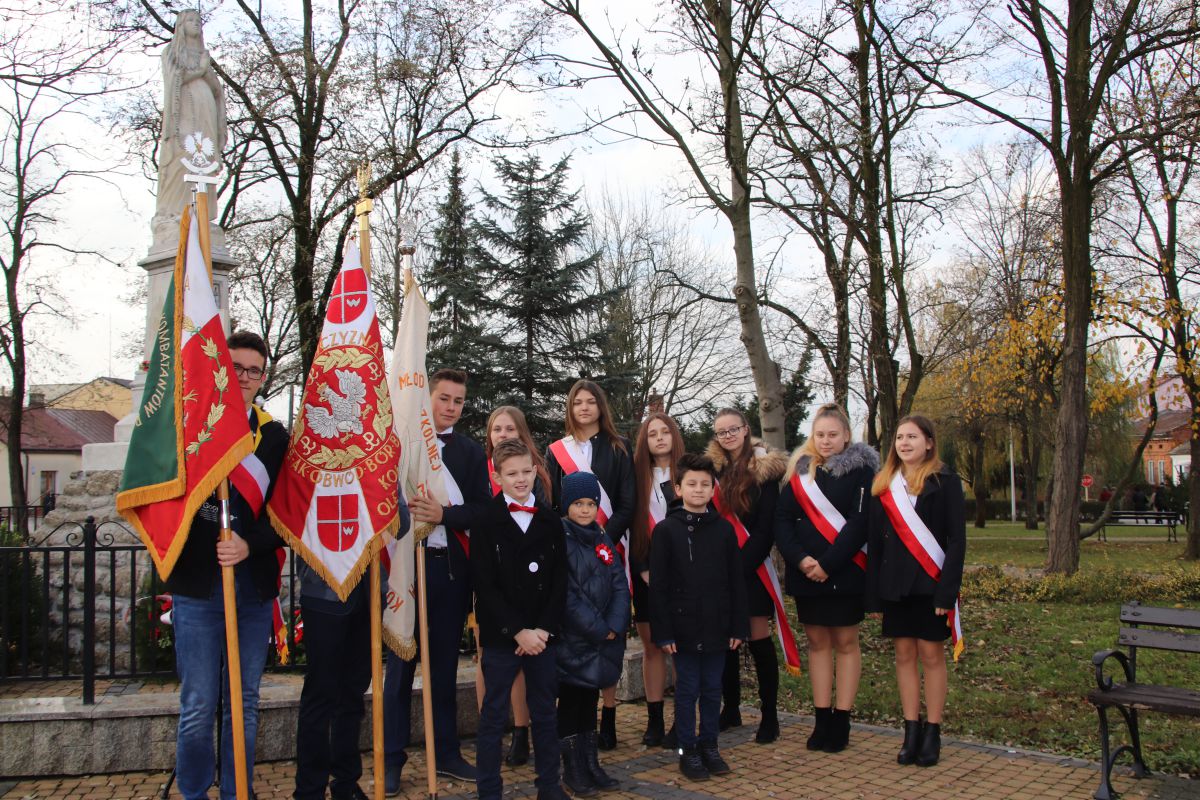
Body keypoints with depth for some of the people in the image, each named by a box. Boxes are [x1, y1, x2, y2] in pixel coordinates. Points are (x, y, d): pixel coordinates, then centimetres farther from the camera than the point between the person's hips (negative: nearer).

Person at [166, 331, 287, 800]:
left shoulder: (275, 436, 5)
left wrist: (250, 544, -13)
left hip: (255, 588, 2)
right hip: (198, 587, -2)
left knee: (244, 705, 12)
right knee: (198, 706, 5)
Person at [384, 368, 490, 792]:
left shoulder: (472, 452, 11)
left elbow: (483, 508, 2)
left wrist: (443, 514, -13)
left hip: (451, 566, 3)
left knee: (445, 662, 11)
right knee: (401, 660, 3)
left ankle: (446, 752, 22)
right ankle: (392, 758, 13)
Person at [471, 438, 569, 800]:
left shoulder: (550, 522, 5)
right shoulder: (487, 523, -5)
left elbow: (559, 582, 4)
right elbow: (485, 587, -9)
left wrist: (544, 629, -7)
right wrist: (518, 631, -14)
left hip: (543, 635, 3)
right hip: (500, 635, -3)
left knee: (545, 713, 12)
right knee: (494, 716, 6)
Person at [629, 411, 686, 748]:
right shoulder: (639, 476, 9)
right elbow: (631, 524, 7)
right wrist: (643, 569, -2)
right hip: (646, 572, 2)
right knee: (651, 646, 6)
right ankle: (654, 722, 12)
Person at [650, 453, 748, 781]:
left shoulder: (724, 529, 4)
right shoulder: (666, 530, -5)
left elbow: (737, 582, 6)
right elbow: (658, 586, -6)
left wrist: (739, 627, 3)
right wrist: (663, 632, -9)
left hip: (717, 628, 3)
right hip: (684, 627, -3)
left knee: (712, 689, 13)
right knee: (687, 690, 7)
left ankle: (709, 746, 27)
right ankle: (688, 750, 19)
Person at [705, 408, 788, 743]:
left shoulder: (764, 469, -3)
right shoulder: (710, 468, 9)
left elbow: (766, 526, -7)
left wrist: (741, 564, -12)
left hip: (751, 566, -4)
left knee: (759, 638, -2)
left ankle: (770, 716, 7)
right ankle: (731, 708, 21)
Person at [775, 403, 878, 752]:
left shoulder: (861, 469, -2)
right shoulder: (801, 470, 9)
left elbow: (860, 522, -12)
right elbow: (782, 518, 2)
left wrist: (828, 563, -17)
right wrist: (799, 558, -13)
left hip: (844, 573, -4)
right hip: (805, 574, 4)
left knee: (845, 643, 4)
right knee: (817, 642, 8)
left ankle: (841, 722, 11)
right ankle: (822, 720, 15)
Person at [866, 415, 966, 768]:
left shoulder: (945, 482, -3)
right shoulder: (883, 484, 8)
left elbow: (957, 539, -7)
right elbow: (874, 540, 9)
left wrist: (947, 590, -15)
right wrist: (874, 591, 3)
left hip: (930, 582, -3)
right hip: (895, 583, 4)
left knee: (931, 655, 3)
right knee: (904, 654, 7)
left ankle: (932, 733, 13)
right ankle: (911, 731, 15)